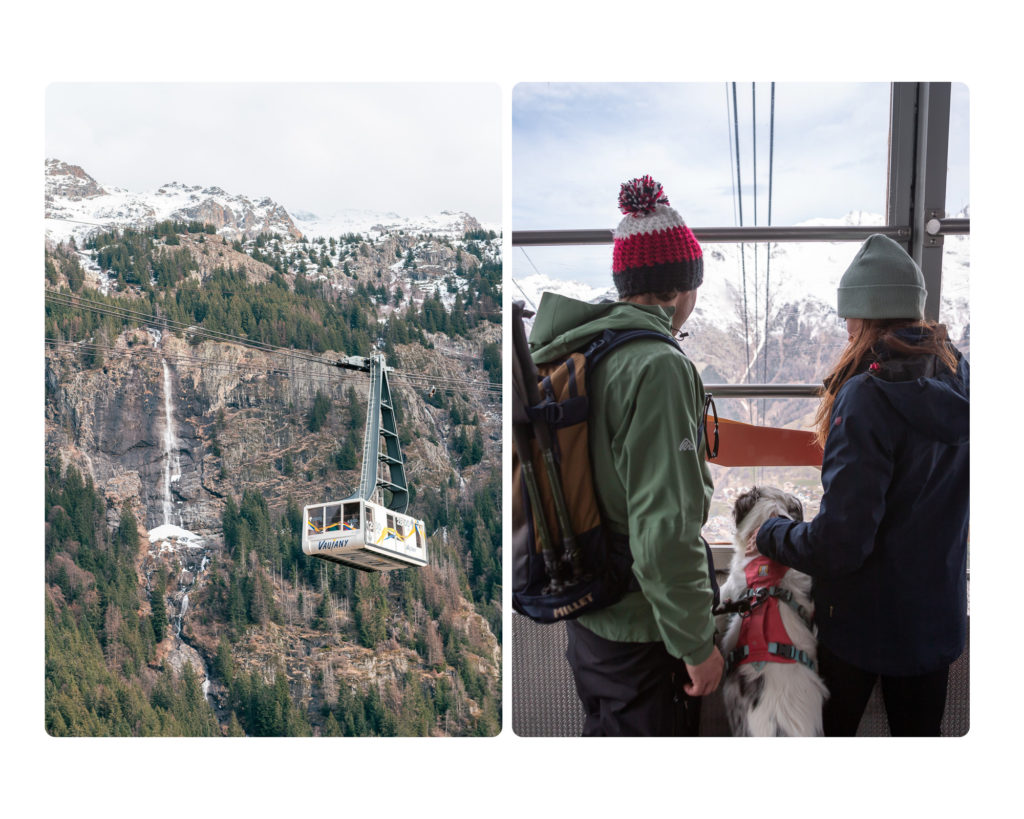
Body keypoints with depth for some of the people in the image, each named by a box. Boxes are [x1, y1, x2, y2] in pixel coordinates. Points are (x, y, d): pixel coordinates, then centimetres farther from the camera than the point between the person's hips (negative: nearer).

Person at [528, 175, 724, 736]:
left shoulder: (565, 351, 2)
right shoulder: (657, 366, -24)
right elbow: (666, 527, -28)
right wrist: (697, 644, -17)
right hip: (640, 627, -8)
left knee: (602, 730, 27)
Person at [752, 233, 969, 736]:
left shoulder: (867, 397, -25)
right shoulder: (958, 380, -3)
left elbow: (838, 544, -27)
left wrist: (770, 537, -10)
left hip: (864, 623, -6)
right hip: (939, 617, 7)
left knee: (828, 731, 14)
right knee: (918, 732, 21)